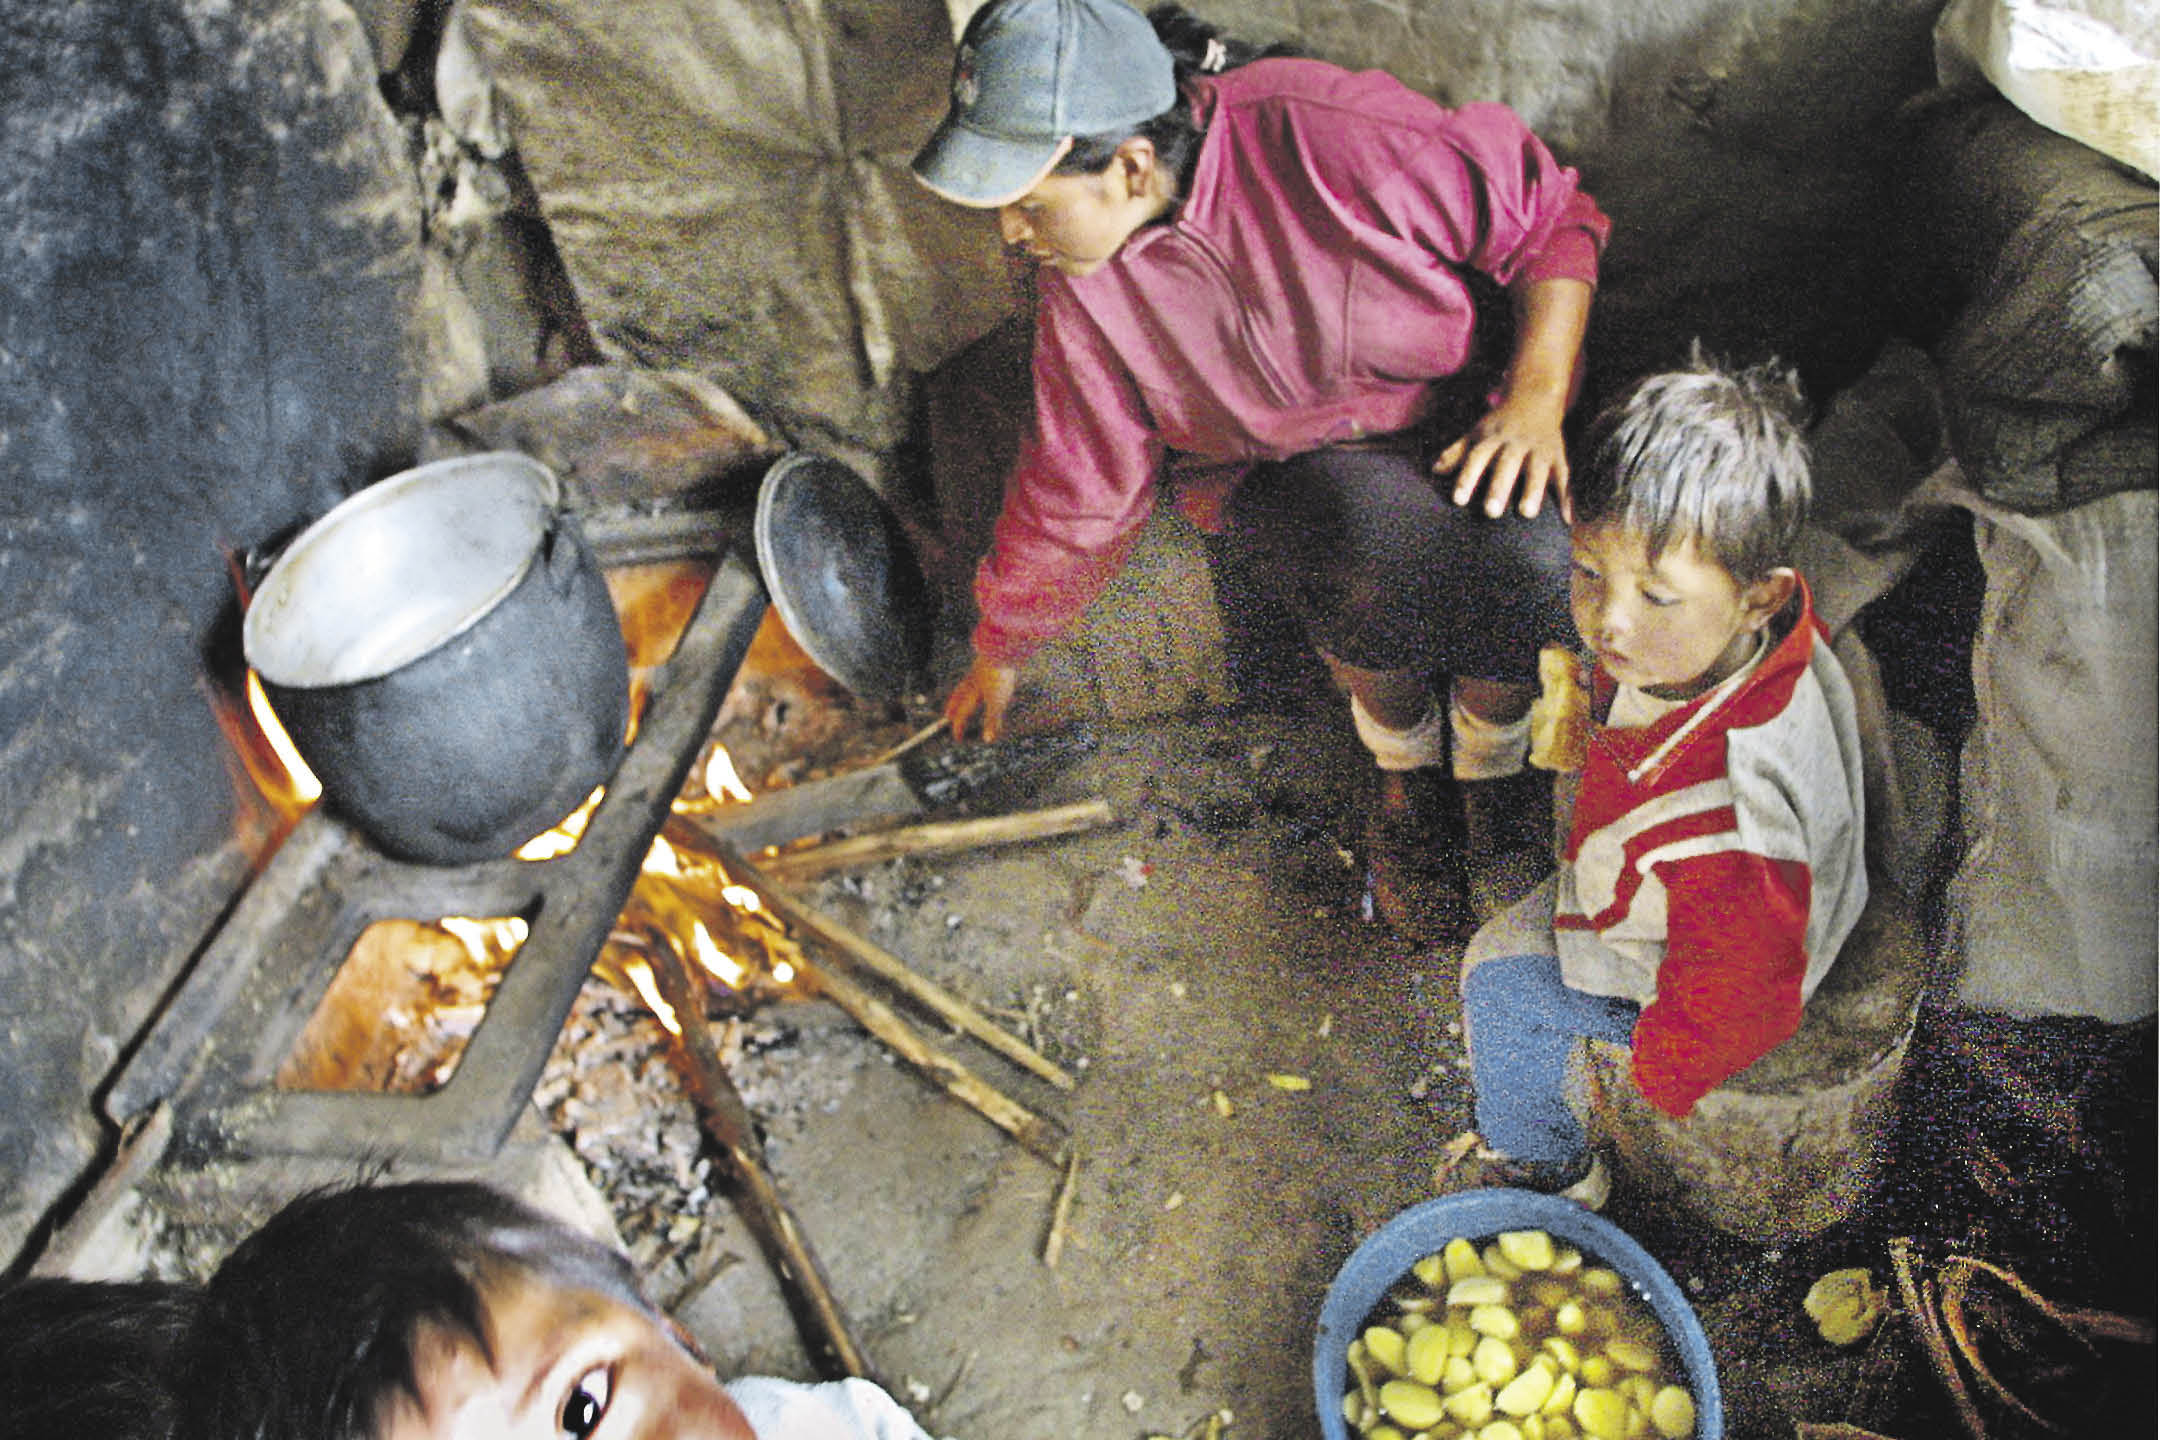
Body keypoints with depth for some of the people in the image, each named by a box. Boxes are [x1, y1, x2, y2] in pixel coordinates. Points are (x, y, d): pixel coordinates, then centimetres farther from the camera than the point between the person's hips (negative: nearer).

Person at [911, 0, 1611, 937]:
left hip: (1472, 429, -1)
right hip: (1279, 469, 2)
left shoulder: (1332, 138, -25)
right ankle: (1403, 767, -1)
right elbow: (1075, 492, 3)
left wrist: (1538, 400, -25)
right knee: (1375, 550, -34)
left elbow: (1550, 216, -12)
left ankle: (1490, 769, -1)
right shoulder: (1084, 294, -10)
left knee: (1535, 561, -34)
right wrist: (998, 654, 13)